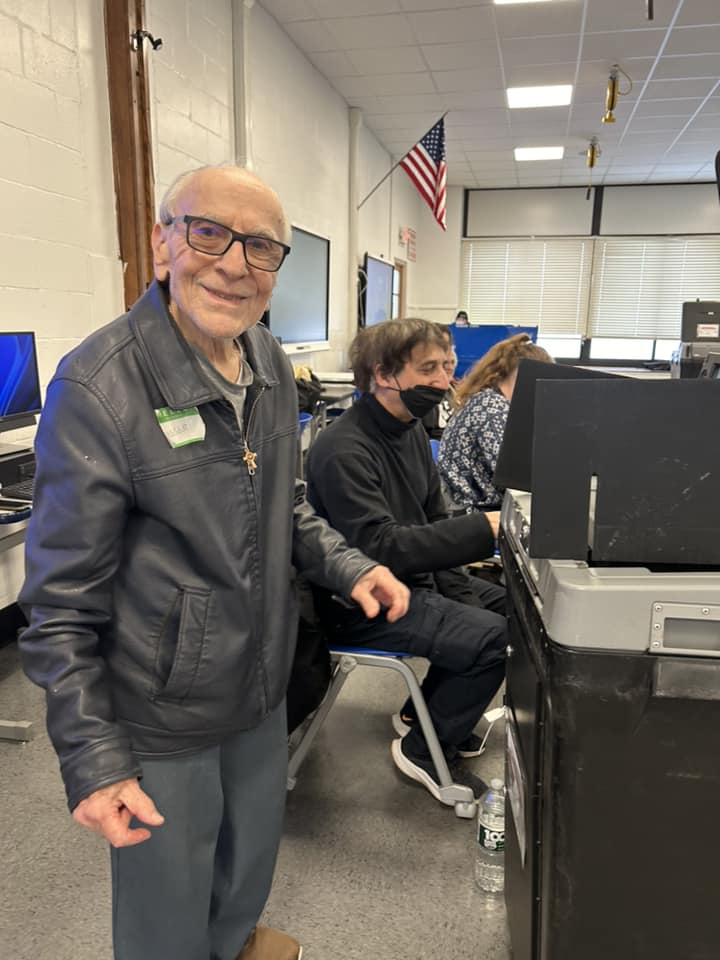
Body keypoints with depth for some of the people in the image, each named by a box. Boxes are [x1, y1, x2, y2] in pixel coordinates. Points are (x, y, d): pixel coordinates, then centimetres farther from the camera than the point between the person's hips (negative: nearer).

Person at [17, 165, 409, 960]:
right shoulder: (98, 386, -22)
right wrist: (92, 760, -16)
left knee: (252, 860, 30)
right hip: (160, 721, -6)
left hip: (261, 690, 7)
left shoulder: (271, 366, -1)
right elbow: (63, 601, -17)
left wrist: (348, 568, -3)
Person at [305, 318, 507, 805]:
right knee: (493, 637, -20)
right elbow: (380, 546, -29)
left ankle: (424, 711, 24)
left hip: (414, 579, 10)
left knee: (508, 605, 11)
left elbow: (434, 517, 12)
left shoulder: (410, 428, 6)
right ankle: (424, 749, 3)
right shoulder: (344, 450, -23)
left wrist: (456, 587, 2)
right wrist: (485, 528, -30)